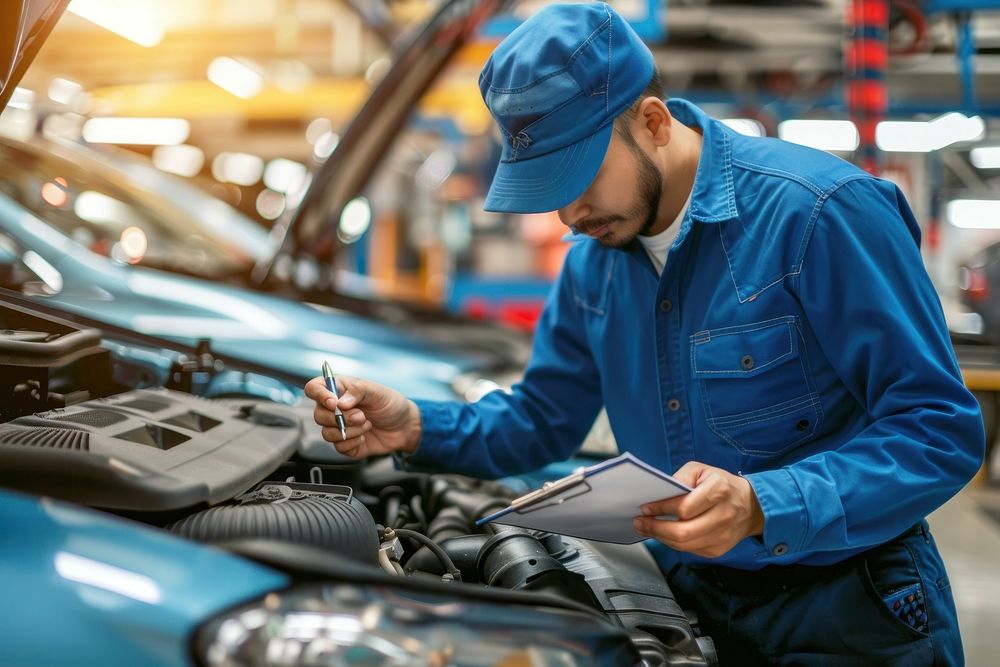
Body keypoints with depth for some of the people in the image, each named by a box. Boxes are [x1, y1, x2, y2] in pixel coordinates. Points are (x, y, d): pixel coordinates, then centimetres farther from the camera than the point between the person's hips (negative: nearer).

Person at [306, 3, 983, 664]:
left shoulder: (823, 210, -21)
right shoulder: (592, 258, 1)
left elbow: (941, 426, -22)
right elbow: (541, 422, 10)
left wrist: (762, 509, -35)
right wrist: (416, 428, -9)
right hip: (691, 600, 6)